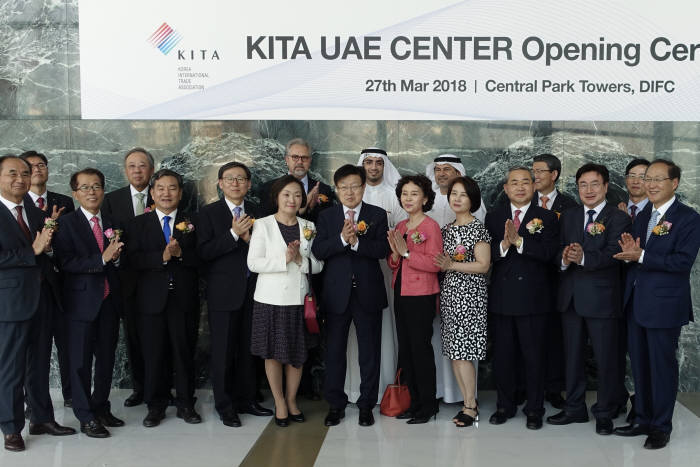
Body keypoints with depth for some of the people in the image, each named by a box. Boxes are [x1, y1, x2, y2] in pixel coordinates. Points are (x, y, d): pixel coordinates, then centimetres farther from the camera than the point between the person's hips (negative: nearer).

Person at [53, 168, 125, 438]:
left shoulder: (112, 223, 10)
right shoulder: (67, 223, -7)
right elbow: (66, 263, -17)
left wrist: (116, 257, -9)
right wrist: (102, 258, -25)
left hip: (109, 301, 5)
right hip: (82, 301, -5)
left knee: (106, 357, 14)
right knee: (80, 360, 3)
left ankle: (101, 408, 29)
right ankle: (85, 416, 14)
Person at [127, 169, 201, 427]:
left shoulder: (191, 222, 8)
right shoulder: (138, 224, 8)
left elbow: (201, 259, 0)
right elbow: (133, 260, -5)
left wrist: (180, 253, -17)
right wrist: (162, 256, -18)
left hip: (183, 298, 0)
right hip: (152, 298, 0)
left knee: (184, 352, 5)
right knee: (153, 354, 5)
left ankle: (185, 404, 17)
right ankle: (156, 406, 17)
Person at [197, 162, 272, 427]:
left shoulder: (256, 212, 9)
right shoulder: (209, 213, -1)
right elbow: (203, 252, -11)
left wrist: (249, 238, -11)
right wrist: (233, 234, -19)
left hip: (252, 291, 4)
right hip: (224, 293, -4)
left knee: (248, 348, 12)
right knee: (223, 350, 2)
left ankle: (245, 399, 25)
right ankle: (224, 406, 13)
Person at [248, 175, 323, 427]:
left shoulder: (308, 227, 8)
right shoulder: (263, 225, -1)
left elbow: (318, 265, 6)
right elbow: (253, 262, -8)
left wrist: (301, 260, -13)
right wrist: (284, 259, -17)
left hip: (299, 298, 3)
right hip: (271, 299, -2)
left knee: (296, 354, 8)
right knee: (273, 353, 5)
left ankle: (292, 401, 26)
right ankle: (279, 403, 21)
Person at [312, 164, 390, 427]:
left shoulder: (377, 215, 3)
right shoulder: (326, 217, 6)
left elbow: (382, 249, -10)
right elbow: (318, 251, -7)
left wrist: (356, 241, -23)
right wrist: (342, 238, -22)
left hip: (368, 293, -1)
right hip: (337, 294, 1)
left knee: (370, 351, 6)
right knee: (335, 351, 8)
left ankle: (366, 405, 18)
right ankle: (335, 405, 20)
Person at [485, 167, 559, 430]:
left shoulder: (547, 218, 1)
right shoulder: (493, 218, 8)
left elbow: (548, 253, -14)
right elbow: (485, 255, -2)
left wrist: (518, 241, -22)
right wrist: (503, 246, -21)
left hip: (533, 297, -2)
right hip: (502, 297, 3)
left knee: (534, 356, 5)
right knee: (503, 355, 10)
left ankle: (534, 409, 18)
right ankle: (505, 406, 24)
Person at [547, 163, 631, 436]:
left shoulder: (618, 219, -5)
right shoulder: (568, 217, 12)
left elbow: (613, 254, -19)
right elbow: (558, 251, 4)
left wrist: (584, 257, -35)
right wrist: (564, 259, -20)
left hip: (602, 298, -5)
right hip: (571, 297, 5)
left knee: (606, 358, 3)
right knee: (572, 355, 14)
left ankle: (605, 413, 19)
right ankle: (575, 408, 28)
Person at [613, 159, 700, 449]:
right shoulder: (642, 216, 13)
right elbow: (633, 253, 10)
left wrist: (641, 256, -23)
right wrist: (629, 251, -13)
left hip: (664, 306, -7)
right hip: (636, 303, 7)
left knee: (662, 366, 4)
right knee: (639, 365, 14)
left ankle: (661, 427, 17)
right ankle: (642, 420, 27)